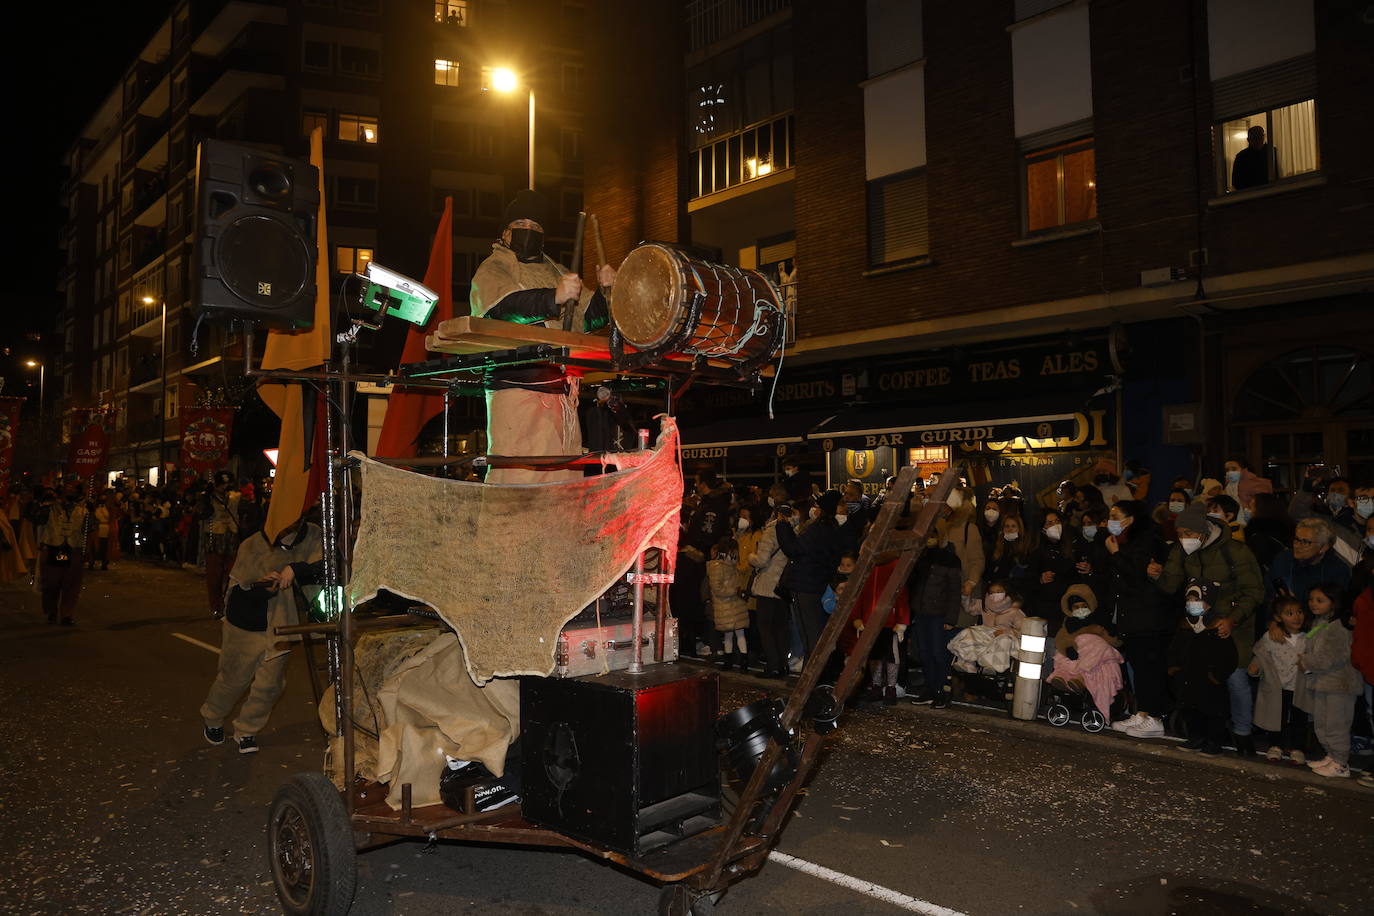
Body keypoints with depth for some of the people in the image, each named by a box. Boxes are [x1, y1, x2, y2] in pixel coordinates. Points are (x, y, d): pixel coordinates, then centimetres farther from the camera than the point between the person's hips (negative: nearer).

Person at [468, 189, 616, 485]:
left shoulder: (556, 272, 25)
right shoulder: (492, 269, 6)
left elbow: (588, 318, 21)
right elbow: (506, 306, -16)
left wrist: (604, 291, 1)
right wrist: (554, 297, -31)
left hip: (562, 391, 6)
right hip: (517, 386, -6)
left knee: (565, 477, 2)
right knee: (519, 475, -14)